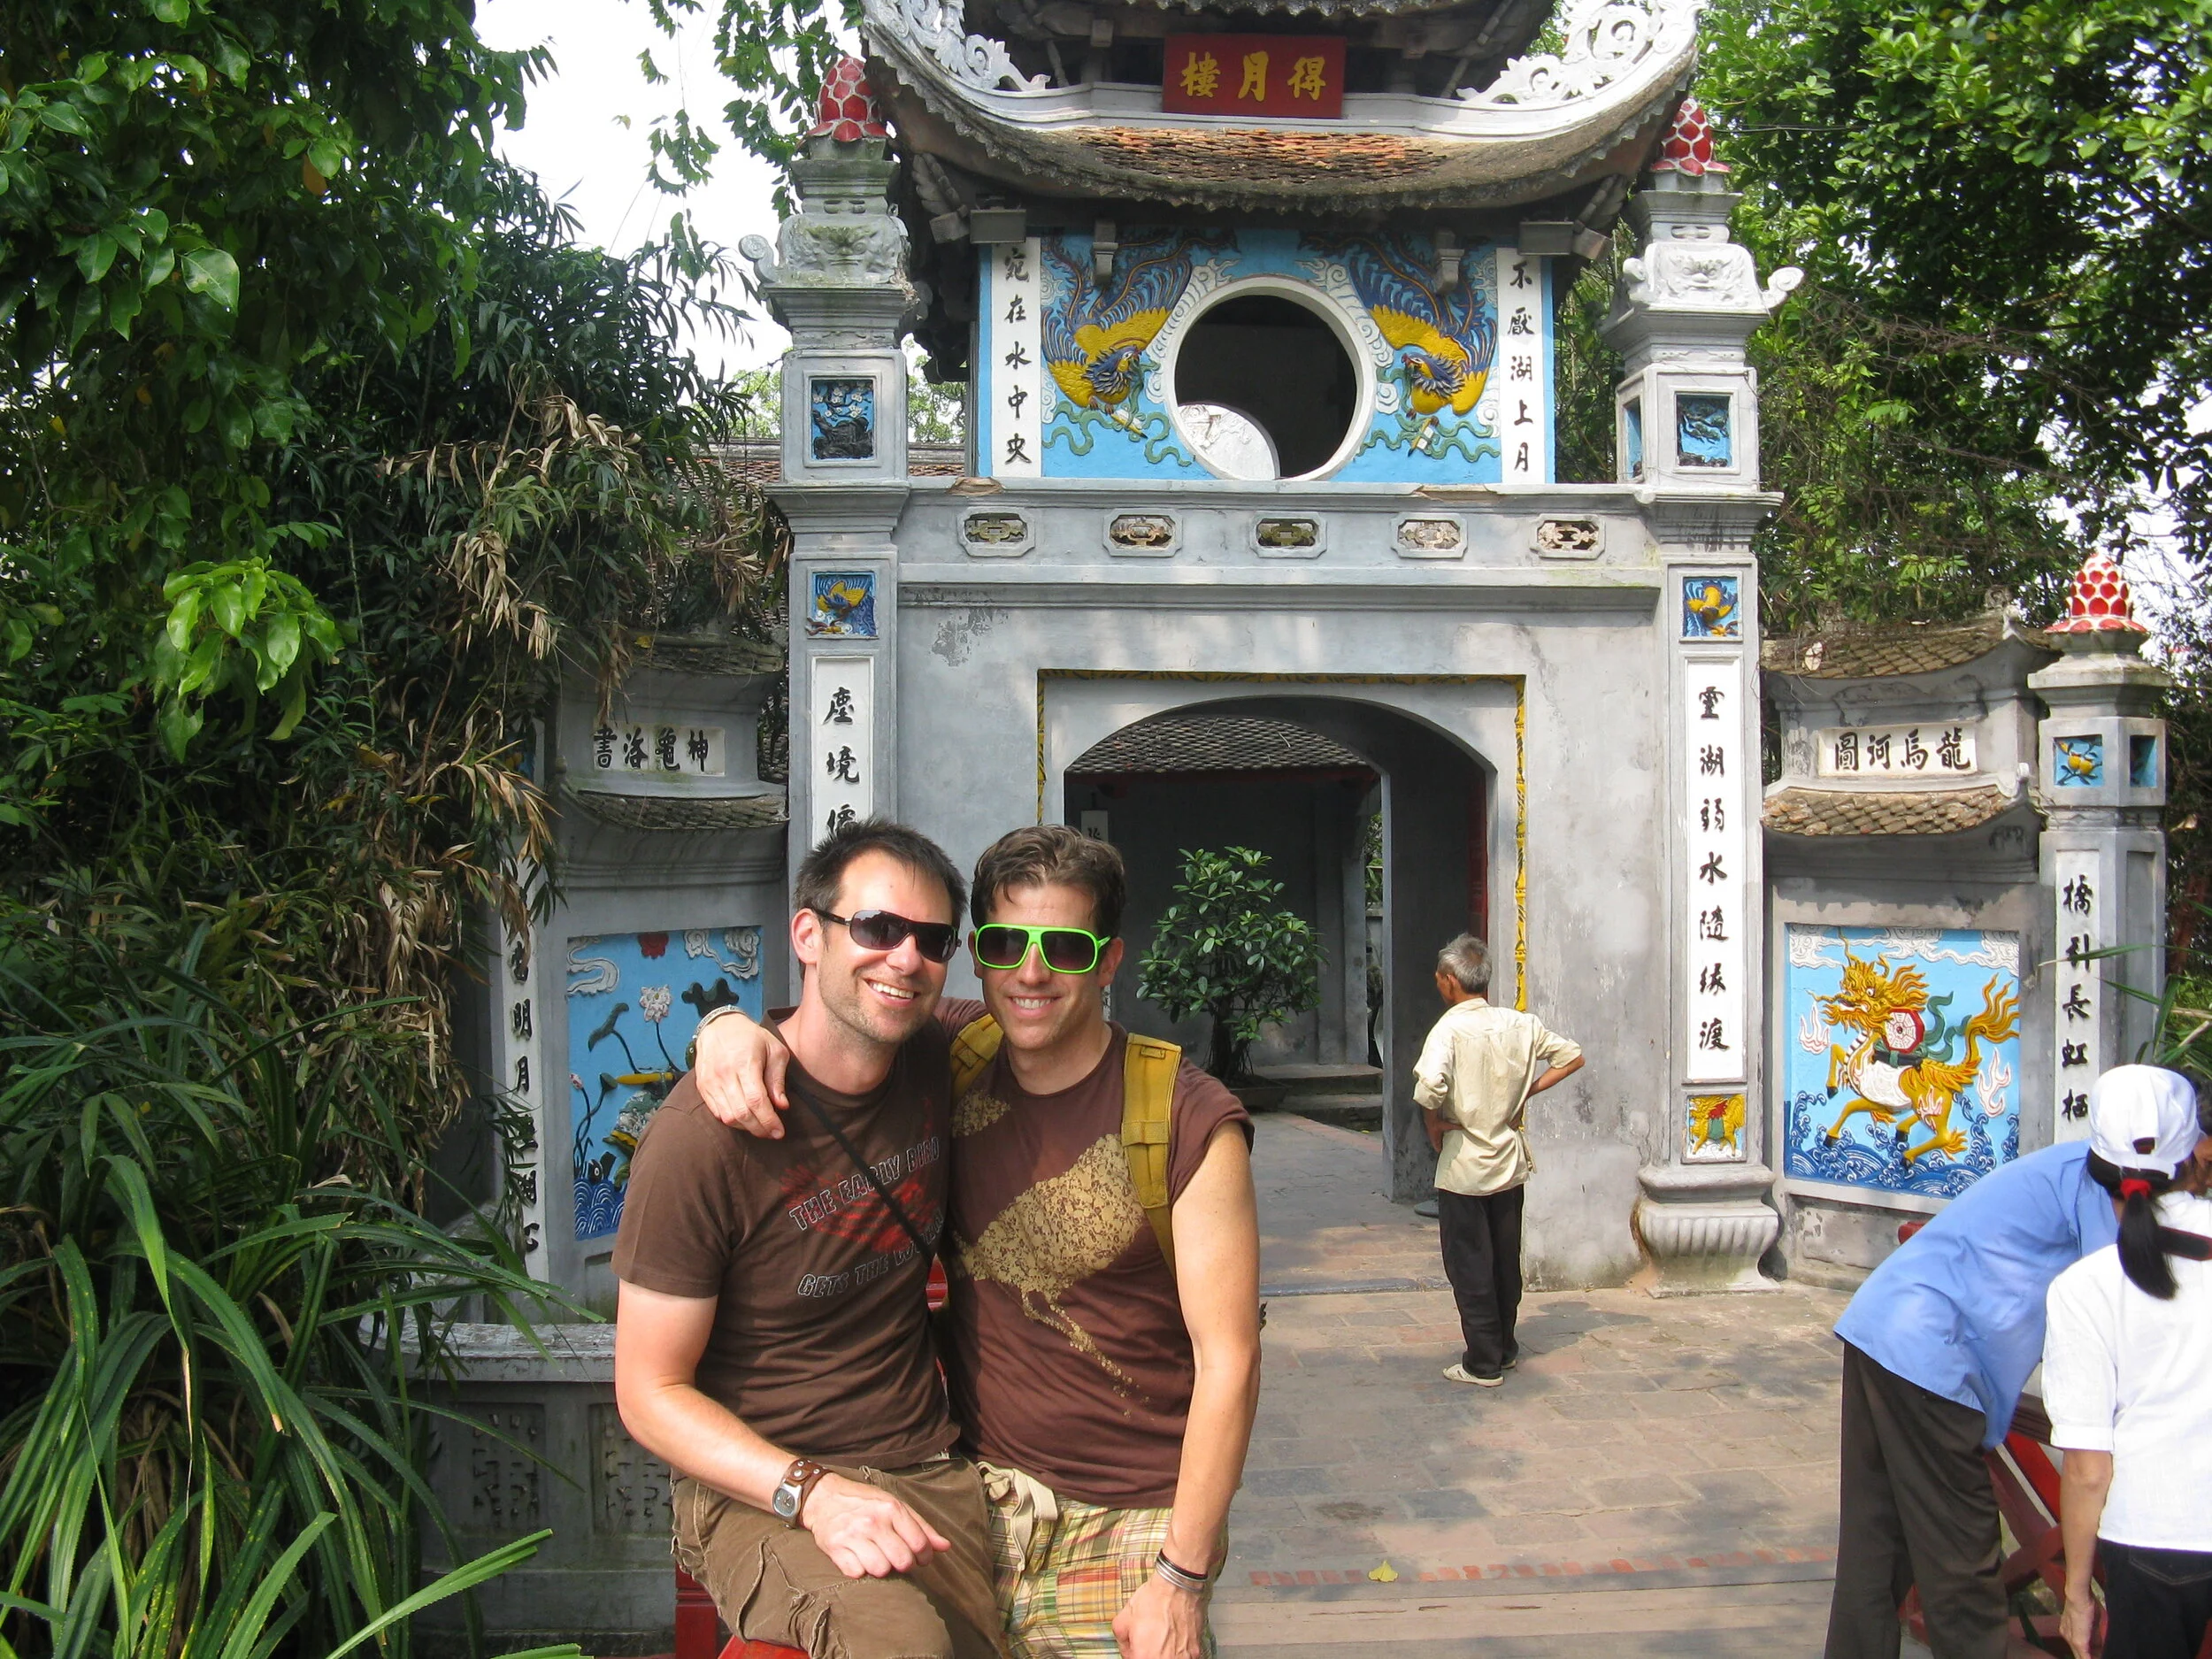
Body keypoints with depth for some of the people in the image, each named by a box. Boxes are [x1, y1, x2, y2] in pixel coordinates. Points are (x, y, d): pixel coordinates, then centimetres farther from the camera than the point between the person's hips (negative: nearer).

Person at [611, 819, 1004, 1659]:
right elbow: (651, 1391, -11)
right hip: (761, 1490, -6)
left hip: (929, 1472, 6)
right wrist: (815, 1493, -23)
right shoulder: (704, 1133, -17)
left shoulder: (938, 1066, 0)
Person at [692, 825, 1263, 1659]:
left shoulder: (1190, 1122, -15)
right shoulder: (957, 1056, -3)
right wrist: (733, 1025, -17)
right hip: (979, 1495, 3)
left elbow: (1228, 1359, -13)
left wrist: (1182, 1577, -14)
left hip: (1128, 1526, -3)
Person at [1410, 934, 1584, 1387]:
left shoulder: (1451, 1027, -19)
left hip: (1464, 1166, -6)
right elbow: (1572, 1056, 8)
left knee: (1469, 1265, 5)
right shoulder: (1520, 1023, 0)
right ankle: (1505, 1349, 30)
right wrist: (1527, 1092, 6)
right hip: (1510, 1161, 6)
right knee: (1506, 1259, 18)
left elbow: (1429, 1086, -35)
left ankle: (1483, 1363, 11)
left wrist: (1434, 1125, -16)